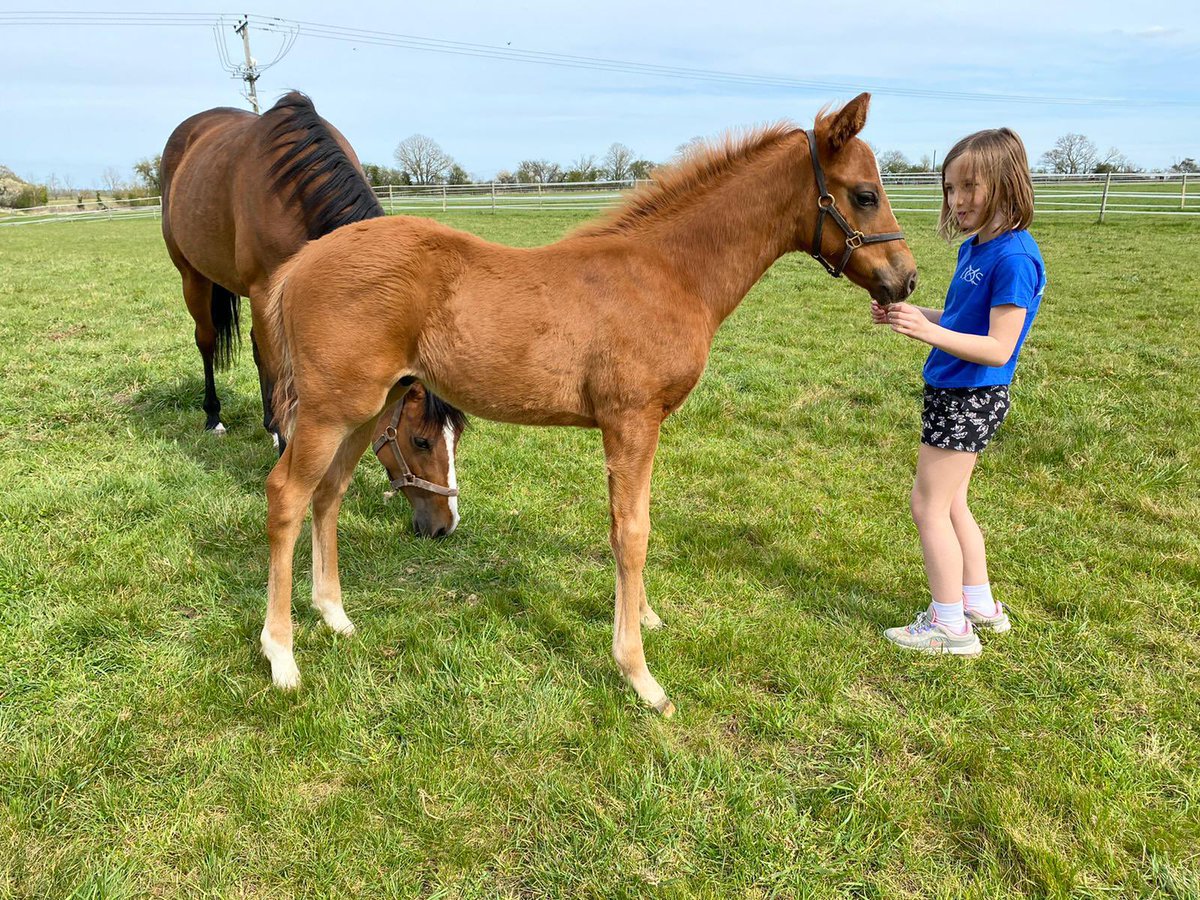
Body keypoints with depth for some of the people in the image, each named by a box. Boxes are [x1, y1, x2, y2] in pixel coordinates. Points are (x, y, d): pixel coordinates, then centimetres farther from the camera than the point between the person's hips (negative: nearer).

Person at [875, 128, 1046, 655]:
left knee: (928, 506, -2)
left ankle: (951, 627, 10)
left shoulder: (1014, 258, -21)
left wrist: (928, 332, -33)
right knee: (950, 504, 18)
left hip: (971, 399, -10)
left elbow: (998, 348, -25)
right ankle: (981, 606, 32)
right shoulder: (974, 247, 8)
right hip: (952, 393, 10)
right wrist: (912, 315, 2)